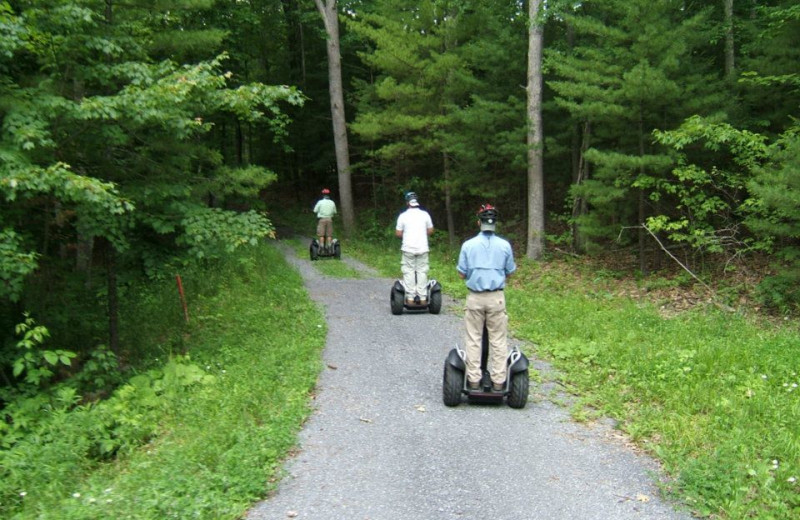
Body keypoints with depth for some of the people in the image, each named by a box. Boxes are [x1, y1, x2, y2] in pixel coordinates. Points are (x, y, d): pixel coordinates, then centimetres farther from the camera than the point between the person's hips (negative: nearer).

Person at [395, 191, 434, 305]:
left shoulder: (403, 216, -3)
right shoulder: (425, 214, 2)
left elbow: (398, 233, -2)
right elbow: (430, 230, 8)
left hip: (408, 249, -2)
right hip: (422, 248, 2)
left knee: (409, 272, 3)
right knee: (422, 272, 6)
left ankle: (410, 298, 1)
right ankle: (422, 298, 5)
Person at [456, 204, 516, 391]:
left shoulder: (468, 245, -5)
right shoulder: (505, 245, -3)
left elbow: (462, 274, -1)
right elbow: (509, 272, 6)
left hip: (475, 297, 0)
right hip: (496, 297, 0)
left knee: (473, 340, 8)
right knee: (498, 340, 7)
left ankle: (473, 380, 9)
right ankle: (498, 381, 8)